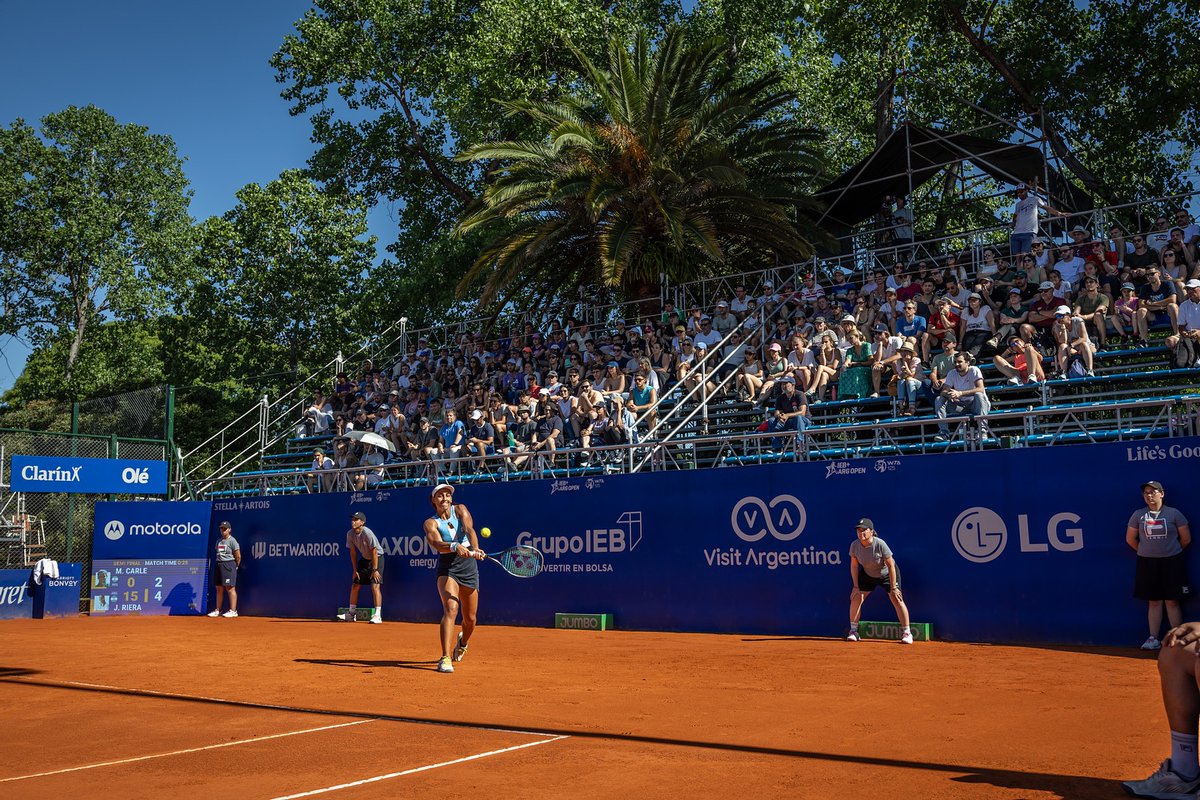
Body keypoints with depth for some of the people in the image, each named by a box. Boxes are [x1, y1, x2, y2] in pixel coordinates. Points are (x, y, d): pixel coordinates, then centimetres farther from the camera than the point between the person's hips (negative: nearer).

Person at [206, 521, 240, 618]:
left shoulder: (232, 541, -7)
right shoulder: (219, 541, 14)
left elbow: (238, 556, -7)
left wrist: (235, 567, 2)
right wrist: (218, 564, 13)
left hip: (228, 565, -7)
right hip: (218, 565, 7)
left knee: (230, 588, -9)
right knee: (219, 589, 10)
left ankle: (233, 610, -8)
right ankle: (217, 610, 16)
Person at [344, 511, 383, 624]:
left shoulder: (367, 533, -27)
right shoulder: (350, 534, -8)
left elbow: (374, 552, -22)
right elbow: (353, 552, 2)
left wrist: (375, 570, -21)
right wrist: (355, 570, 2)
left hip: (377, 559, -7)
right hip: (364, 559, 7)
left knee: (375, 586, -18)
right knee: (354, 586, 9)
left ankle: (378, 615, -17)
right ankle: (351, 613, 23)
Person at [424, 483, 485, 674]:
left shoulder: (460, 509, 5)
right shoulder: (431, 523, -2)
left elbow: (470, 530, -14)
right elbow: (437, 544, -22)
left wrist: (475, 548, -34)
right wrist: (455, 547, -42)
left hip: (469, 565, 3)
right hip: (447, 567, -3)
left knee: (470, 618, 10)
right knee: (451, 609, -25)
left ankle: (463, 643, 43)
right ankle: (445, 658, -28)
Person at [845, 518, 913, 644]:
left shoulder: (880, 544, -33)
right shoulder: (854, 545, -21)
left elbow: (891, 565, -26)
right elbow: (854, 566, -8)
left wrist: (893, 588, -25)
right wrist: (856, 586, -10)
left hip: (887, 574, -4)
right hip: (868, 574, 4)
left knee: (897, 599, -15)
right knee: (856, 598, -6)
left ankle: (906, 633, -2)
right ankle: (853, 632, 7)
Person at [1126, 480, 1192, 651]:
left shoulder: (1174, 513, -2)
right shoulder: (1138, 515, 3)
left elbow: (1186, 538, 4)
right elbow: (1130, 539, 10)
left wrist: (1172, 552, 10)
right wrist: (1146, 552, 10)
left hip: (1171, 562, -2)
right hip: (1147, 563, 2)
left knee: (1172, 601, 0)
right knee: (1154, 602, 5)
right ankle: (1153, 639, 8)